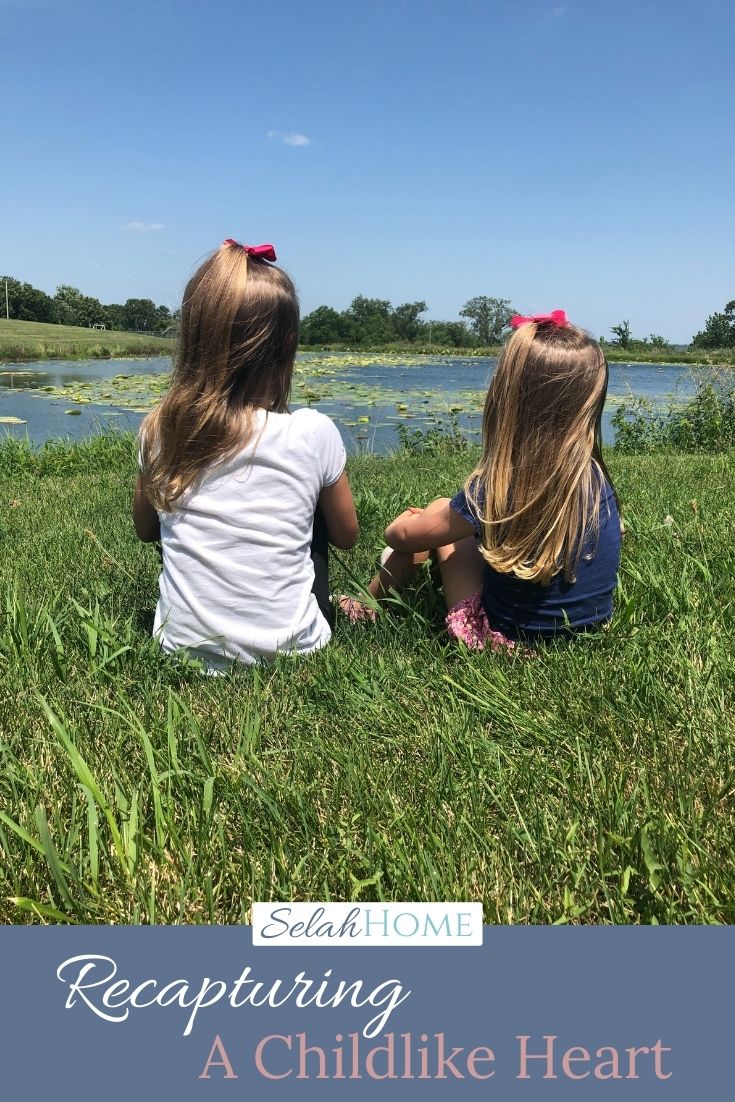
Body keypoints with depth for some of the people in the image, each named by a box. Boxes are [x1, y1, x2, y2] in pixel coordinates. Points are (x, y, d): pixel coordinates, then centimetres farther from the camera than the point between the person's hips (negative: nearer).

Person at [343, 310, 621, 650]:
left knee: (441, 513, 12)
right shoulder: (597, 478, -11)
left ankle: (365, 605, 32)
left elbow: (403, 535, -12)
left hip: (509, 639, -5)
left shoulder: (499, 487, -26)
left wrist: (399, 525, 14)